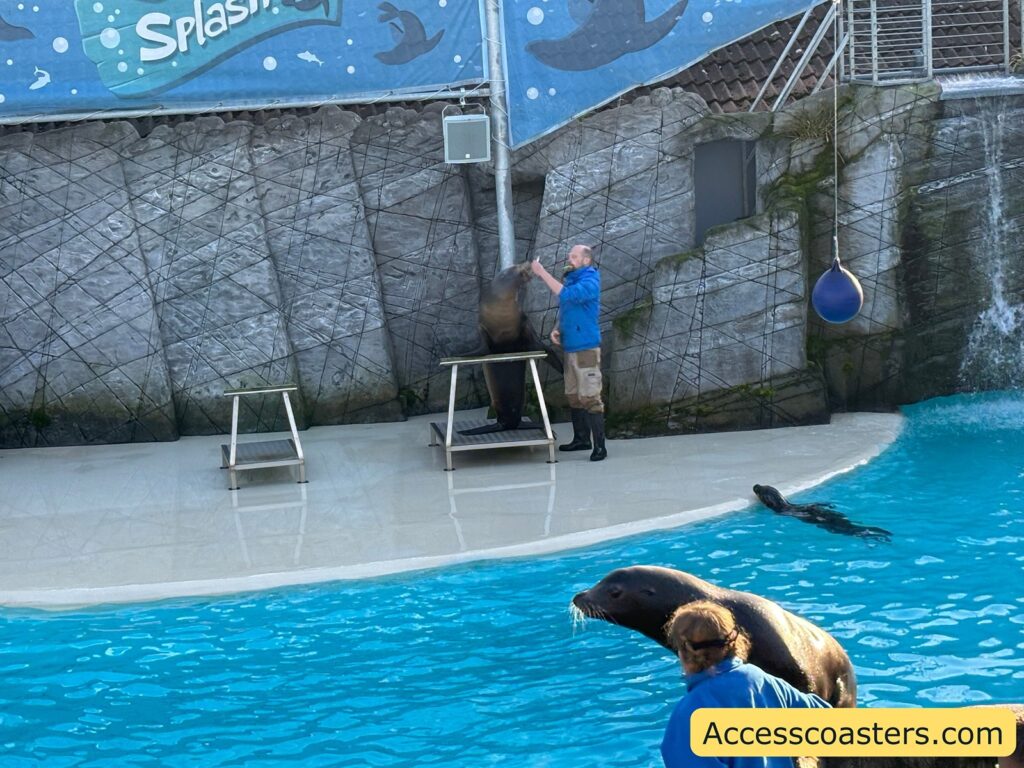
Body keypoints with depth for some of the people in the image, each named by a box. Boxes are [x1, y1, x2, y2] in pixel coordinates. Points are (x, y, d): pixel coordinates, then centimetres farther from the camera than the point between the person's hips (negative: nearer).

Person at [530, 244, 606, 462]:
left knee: (590, 398, -11)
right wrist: (557, 329, 6)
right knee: (574, 396, 14)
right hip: (570, 347, 9)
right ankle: (581, 439, 23)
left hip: (586, 348, -9)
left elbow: (566, 295, -29)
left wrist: (543, 273, -25)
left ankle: (600, 446, -10)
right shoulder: (571, 279, 15)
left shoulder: (589, 282, -12)